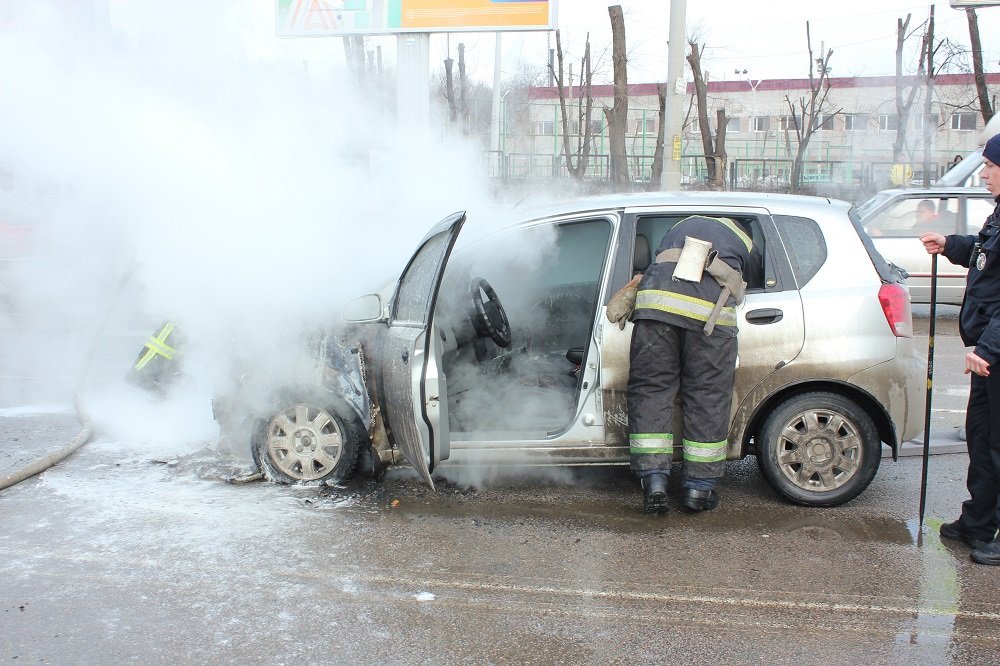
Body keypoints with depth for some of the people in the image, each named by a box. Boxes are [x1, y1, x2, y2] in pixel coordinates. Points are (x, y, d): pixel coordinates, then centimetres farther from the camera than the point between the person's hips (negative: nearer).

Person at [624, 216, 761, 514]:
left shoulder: (682, 225, 38)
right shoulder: (746, 244, 32)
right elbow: (750, 281, 31)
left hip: (657, 299, 2)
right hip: (711, 312, -1)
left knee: (650, 389, 7)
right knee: (707, 398, 8)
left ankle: (653, 482, 1)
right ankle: (700, 489, 14)